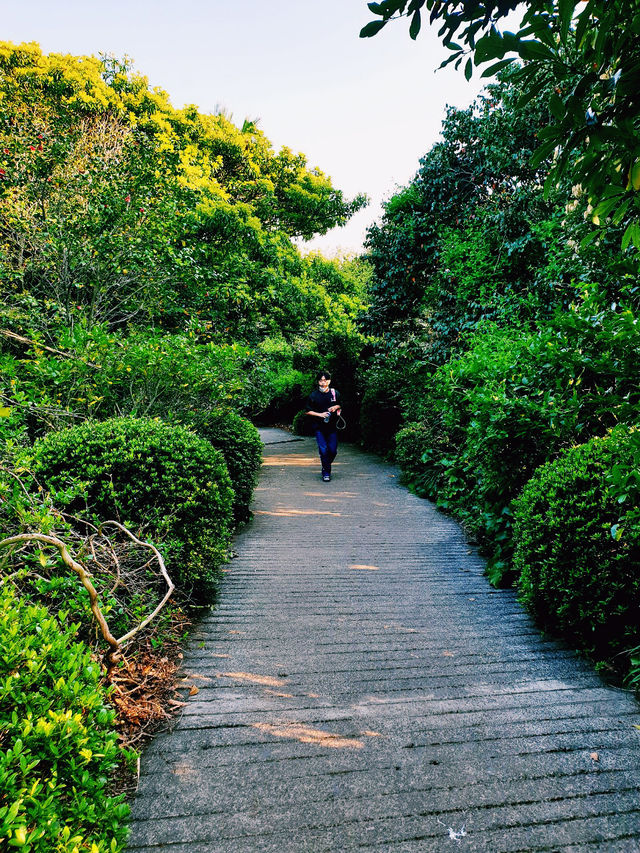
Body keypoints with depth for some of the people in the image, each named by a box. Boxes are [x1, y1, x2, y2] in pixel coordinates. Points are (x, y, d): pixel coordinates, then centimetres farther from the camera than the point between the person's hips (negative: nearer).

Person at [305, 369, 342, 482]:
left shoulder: (335, 393, 4)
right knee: (323, 450, -7)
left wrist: (337, 407, -4)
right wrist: (320, 414, -11)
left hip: (332, 426, 2)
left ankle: (326, 466, 30)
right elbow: (308, 411, 2)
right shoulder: (313, 395, -1)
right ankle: (326, 472, 8)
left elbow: (341, 405, 19)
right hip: (319, 427, -2)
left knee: (333, 450, 2)